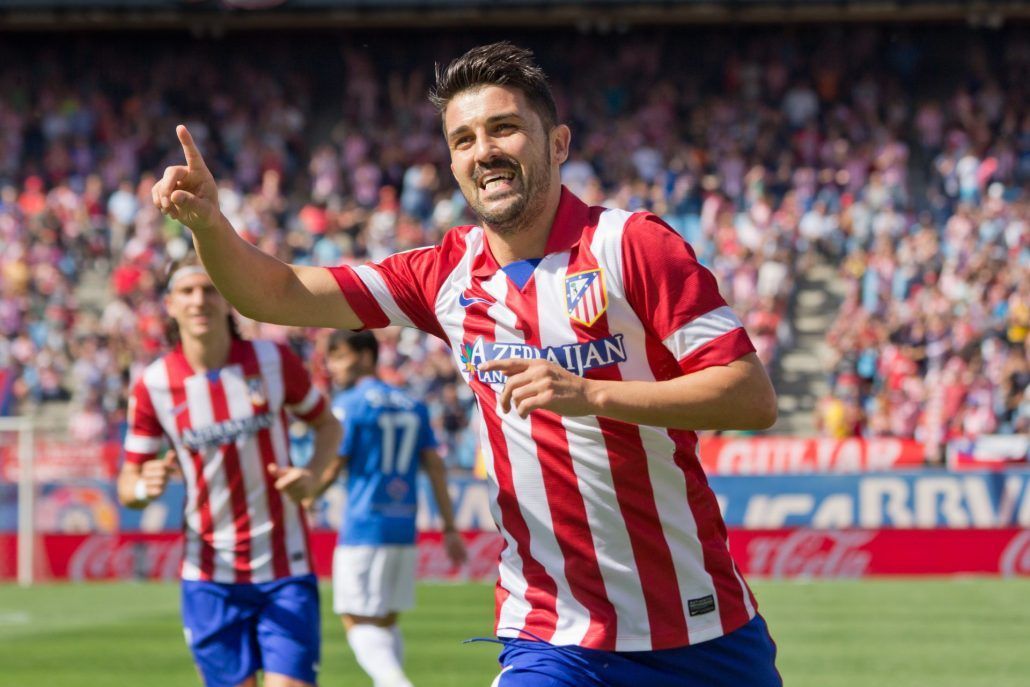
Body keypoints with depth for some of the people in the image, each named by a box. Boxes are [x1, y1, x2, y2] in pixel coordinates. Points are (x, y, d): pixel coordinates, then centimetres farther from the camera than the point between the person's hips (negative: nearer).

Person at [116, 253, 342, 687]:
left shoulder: (274, 361, -4)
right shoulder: (153, 386, -5)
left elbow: (328, 425, 10)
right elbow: (127, 486, 1)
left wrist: (313, 475, -11)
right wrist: (144, 486, -24)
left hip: (285, 570, 0)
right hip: (210, 579, 0)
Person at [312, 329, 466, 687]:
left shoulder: (348, 403, -5)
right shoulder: (413, 406, 14)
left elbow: (331, 467, -7)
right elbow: (435, 466, 10)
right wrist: (450, 528, 10)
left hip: (363, 527, -6)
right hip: (404, 529, 6)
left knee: (358, 621, -7)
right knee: (385, 622, 15)